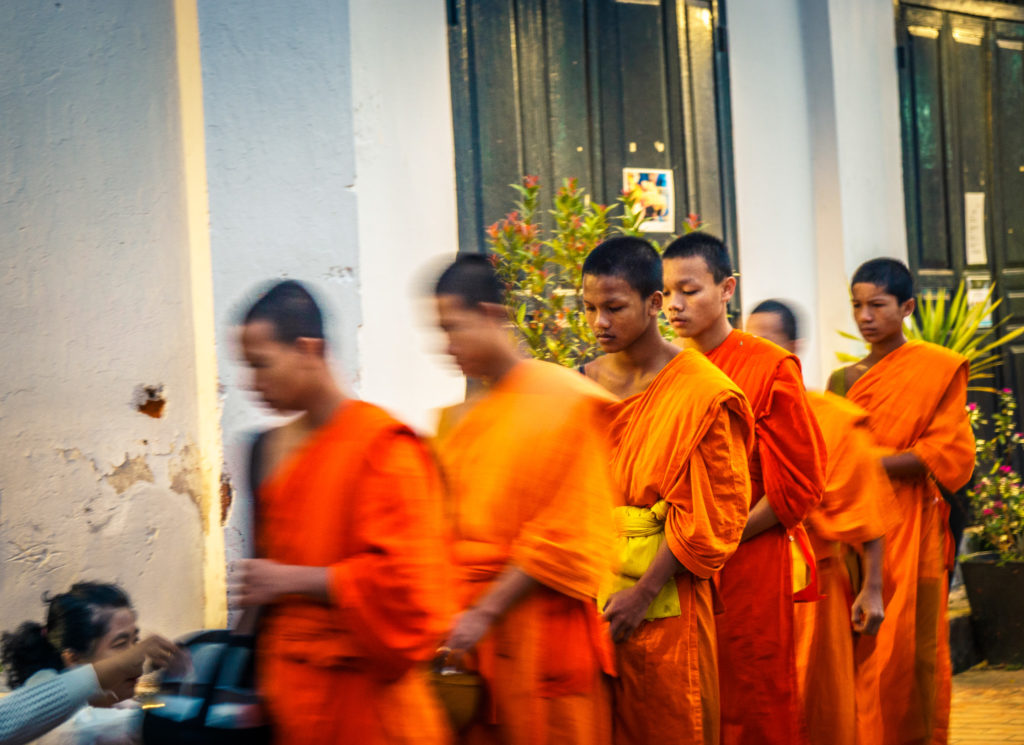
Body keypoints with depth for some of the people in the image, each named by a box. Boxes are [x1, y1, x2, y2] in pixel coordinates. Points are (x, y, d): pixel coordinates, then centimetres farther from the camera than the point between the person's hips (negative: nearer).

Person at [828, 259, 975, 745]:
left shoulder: (937, 369, 2)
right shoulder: (842, 380, 17)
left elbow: (950, 452, -7)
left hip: (908, 528, -4)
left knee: (904, 649, -6)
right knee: (853, 647, -2)